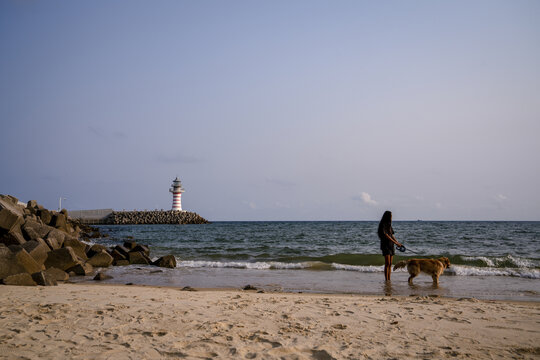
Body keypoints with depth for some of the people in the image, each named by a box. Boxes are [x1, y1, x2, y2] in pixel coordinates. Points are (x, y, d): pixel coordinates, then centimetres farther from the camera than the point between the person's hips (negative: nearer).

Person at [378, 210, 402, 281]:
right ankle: (386, 279, -9)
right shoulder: (383, 225, -10)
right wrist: (395, 242, -17)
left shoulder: (389, 225, 15)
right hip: (386, 245, -8)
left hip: (391, 246, 8)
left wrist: (398, 243, 7)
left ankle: (389, 279, 10)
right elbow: (386, 236, -16)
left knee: (390, 264, 7)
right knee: (387, 263, -11)